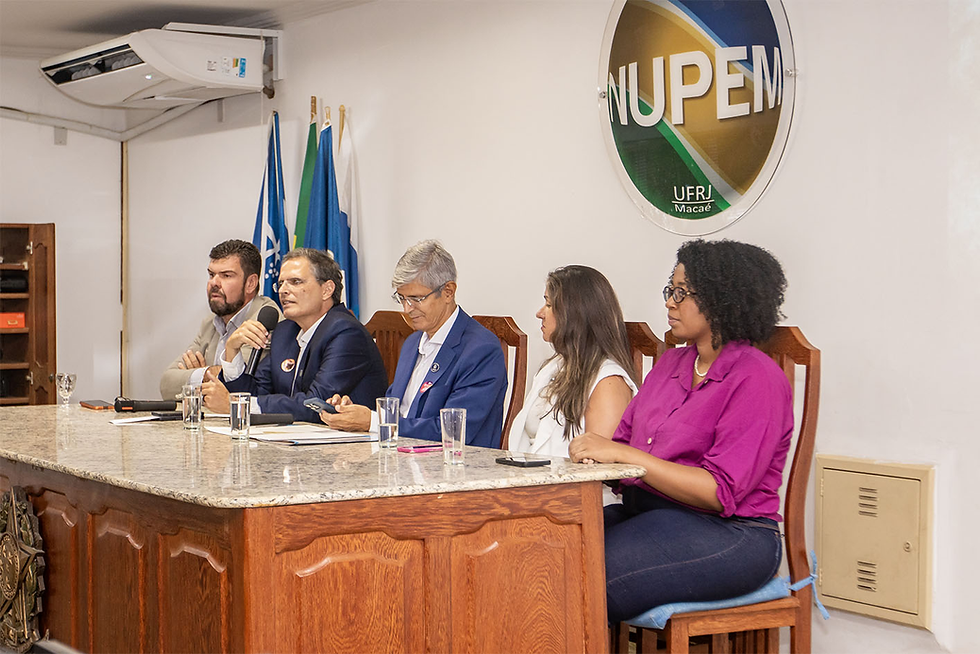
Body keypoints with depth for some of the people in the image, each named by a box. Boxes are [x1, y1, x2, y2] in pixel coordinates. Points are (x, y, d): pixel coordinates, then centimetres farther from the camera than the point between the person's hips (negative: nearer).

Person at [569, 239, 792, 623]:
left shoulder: (756, 379, -9)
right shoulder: (671, 364, 18)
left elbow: (720, 493, -17)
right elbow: (625, 439, 15)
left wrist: (624, 455, -20)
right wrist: (593, 454, -10)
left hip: (731, 537, -7)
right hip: (647, 515, 7)